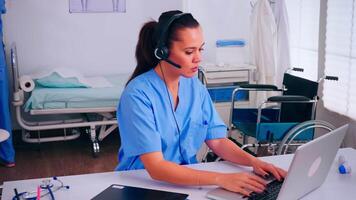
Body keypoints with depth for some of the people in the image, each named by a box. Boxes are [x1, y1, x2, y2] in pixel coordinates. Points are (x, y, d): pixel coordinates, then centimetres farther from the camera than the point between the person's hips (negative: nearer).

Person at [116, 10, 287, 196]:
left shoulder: (196, 87, 1)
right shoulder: (138, 94, -18)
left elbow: (218, 141, 4)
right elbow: (155, 167, -24)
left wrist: (253, 161, -14)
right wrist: (221, 179, -31)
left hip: (188, 180, 5)